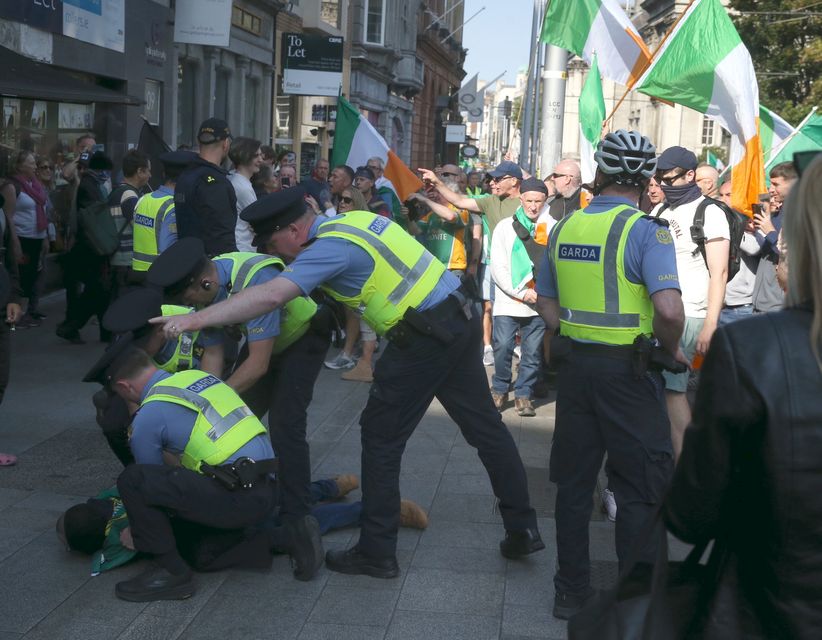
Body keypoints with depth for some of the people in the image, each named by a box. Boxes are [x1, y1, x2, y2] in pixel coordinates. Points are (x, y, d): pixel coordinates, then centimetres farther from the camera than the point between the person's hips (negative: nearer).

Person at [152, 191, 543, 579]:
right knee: (486, 427, 15)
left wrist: (195, 319, -24)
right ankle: (523, 530, 23)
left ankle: (376, 552, 9)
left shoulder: (330, 247, -14)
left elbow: (271, 296, -25)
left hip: (423, 338, -9)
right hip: (460, 318, 9)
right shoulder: (355, 218, 12)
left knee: (381, 437, 2)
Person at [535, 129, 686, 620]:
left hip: (575, 364, 6)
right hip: (628, 370, -5)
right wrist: (672, 350, -8)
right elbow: (670, 309, -26)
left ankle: (572, 593, 24)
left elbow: (547, 305, 12)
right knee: (642, 489, 6)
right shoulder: (645, 232, -14)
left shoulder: (564, 228, 5)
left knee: (574, 483, 14)